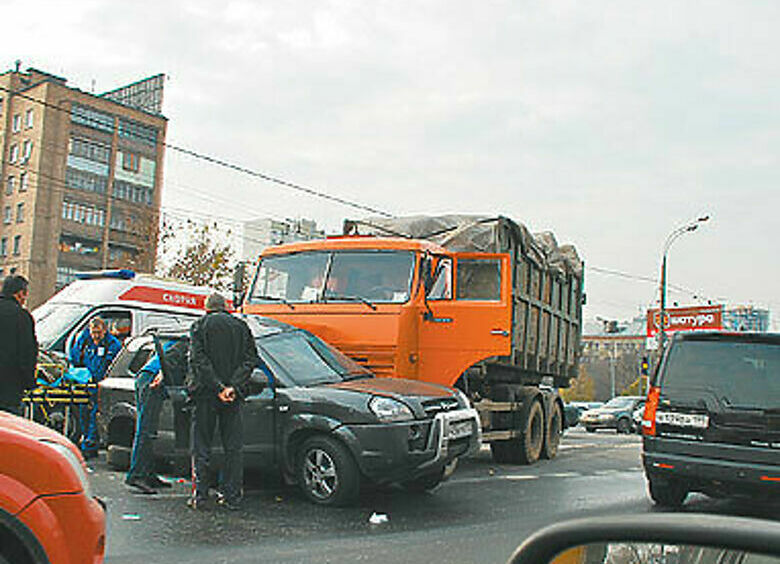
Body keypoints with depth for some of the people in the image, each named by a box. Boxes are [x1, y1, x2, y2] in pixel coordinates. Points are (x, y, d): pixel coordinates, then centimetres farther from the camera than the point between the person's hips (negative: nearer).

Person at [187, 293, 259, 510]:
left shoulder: (200, 325, 1)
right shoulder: (241, 326, 9)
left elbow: (198, 360, -12)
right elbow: (250, 360, -1)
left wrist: (218, 387, -15)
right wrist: (234, 386, -9)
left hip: (205, 394, -2)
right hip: (233, 396, 2)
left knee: (201, 446, 6)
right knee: (234, 446, 8)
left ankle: (199, 494, 7)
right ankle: (232, 496, 9)